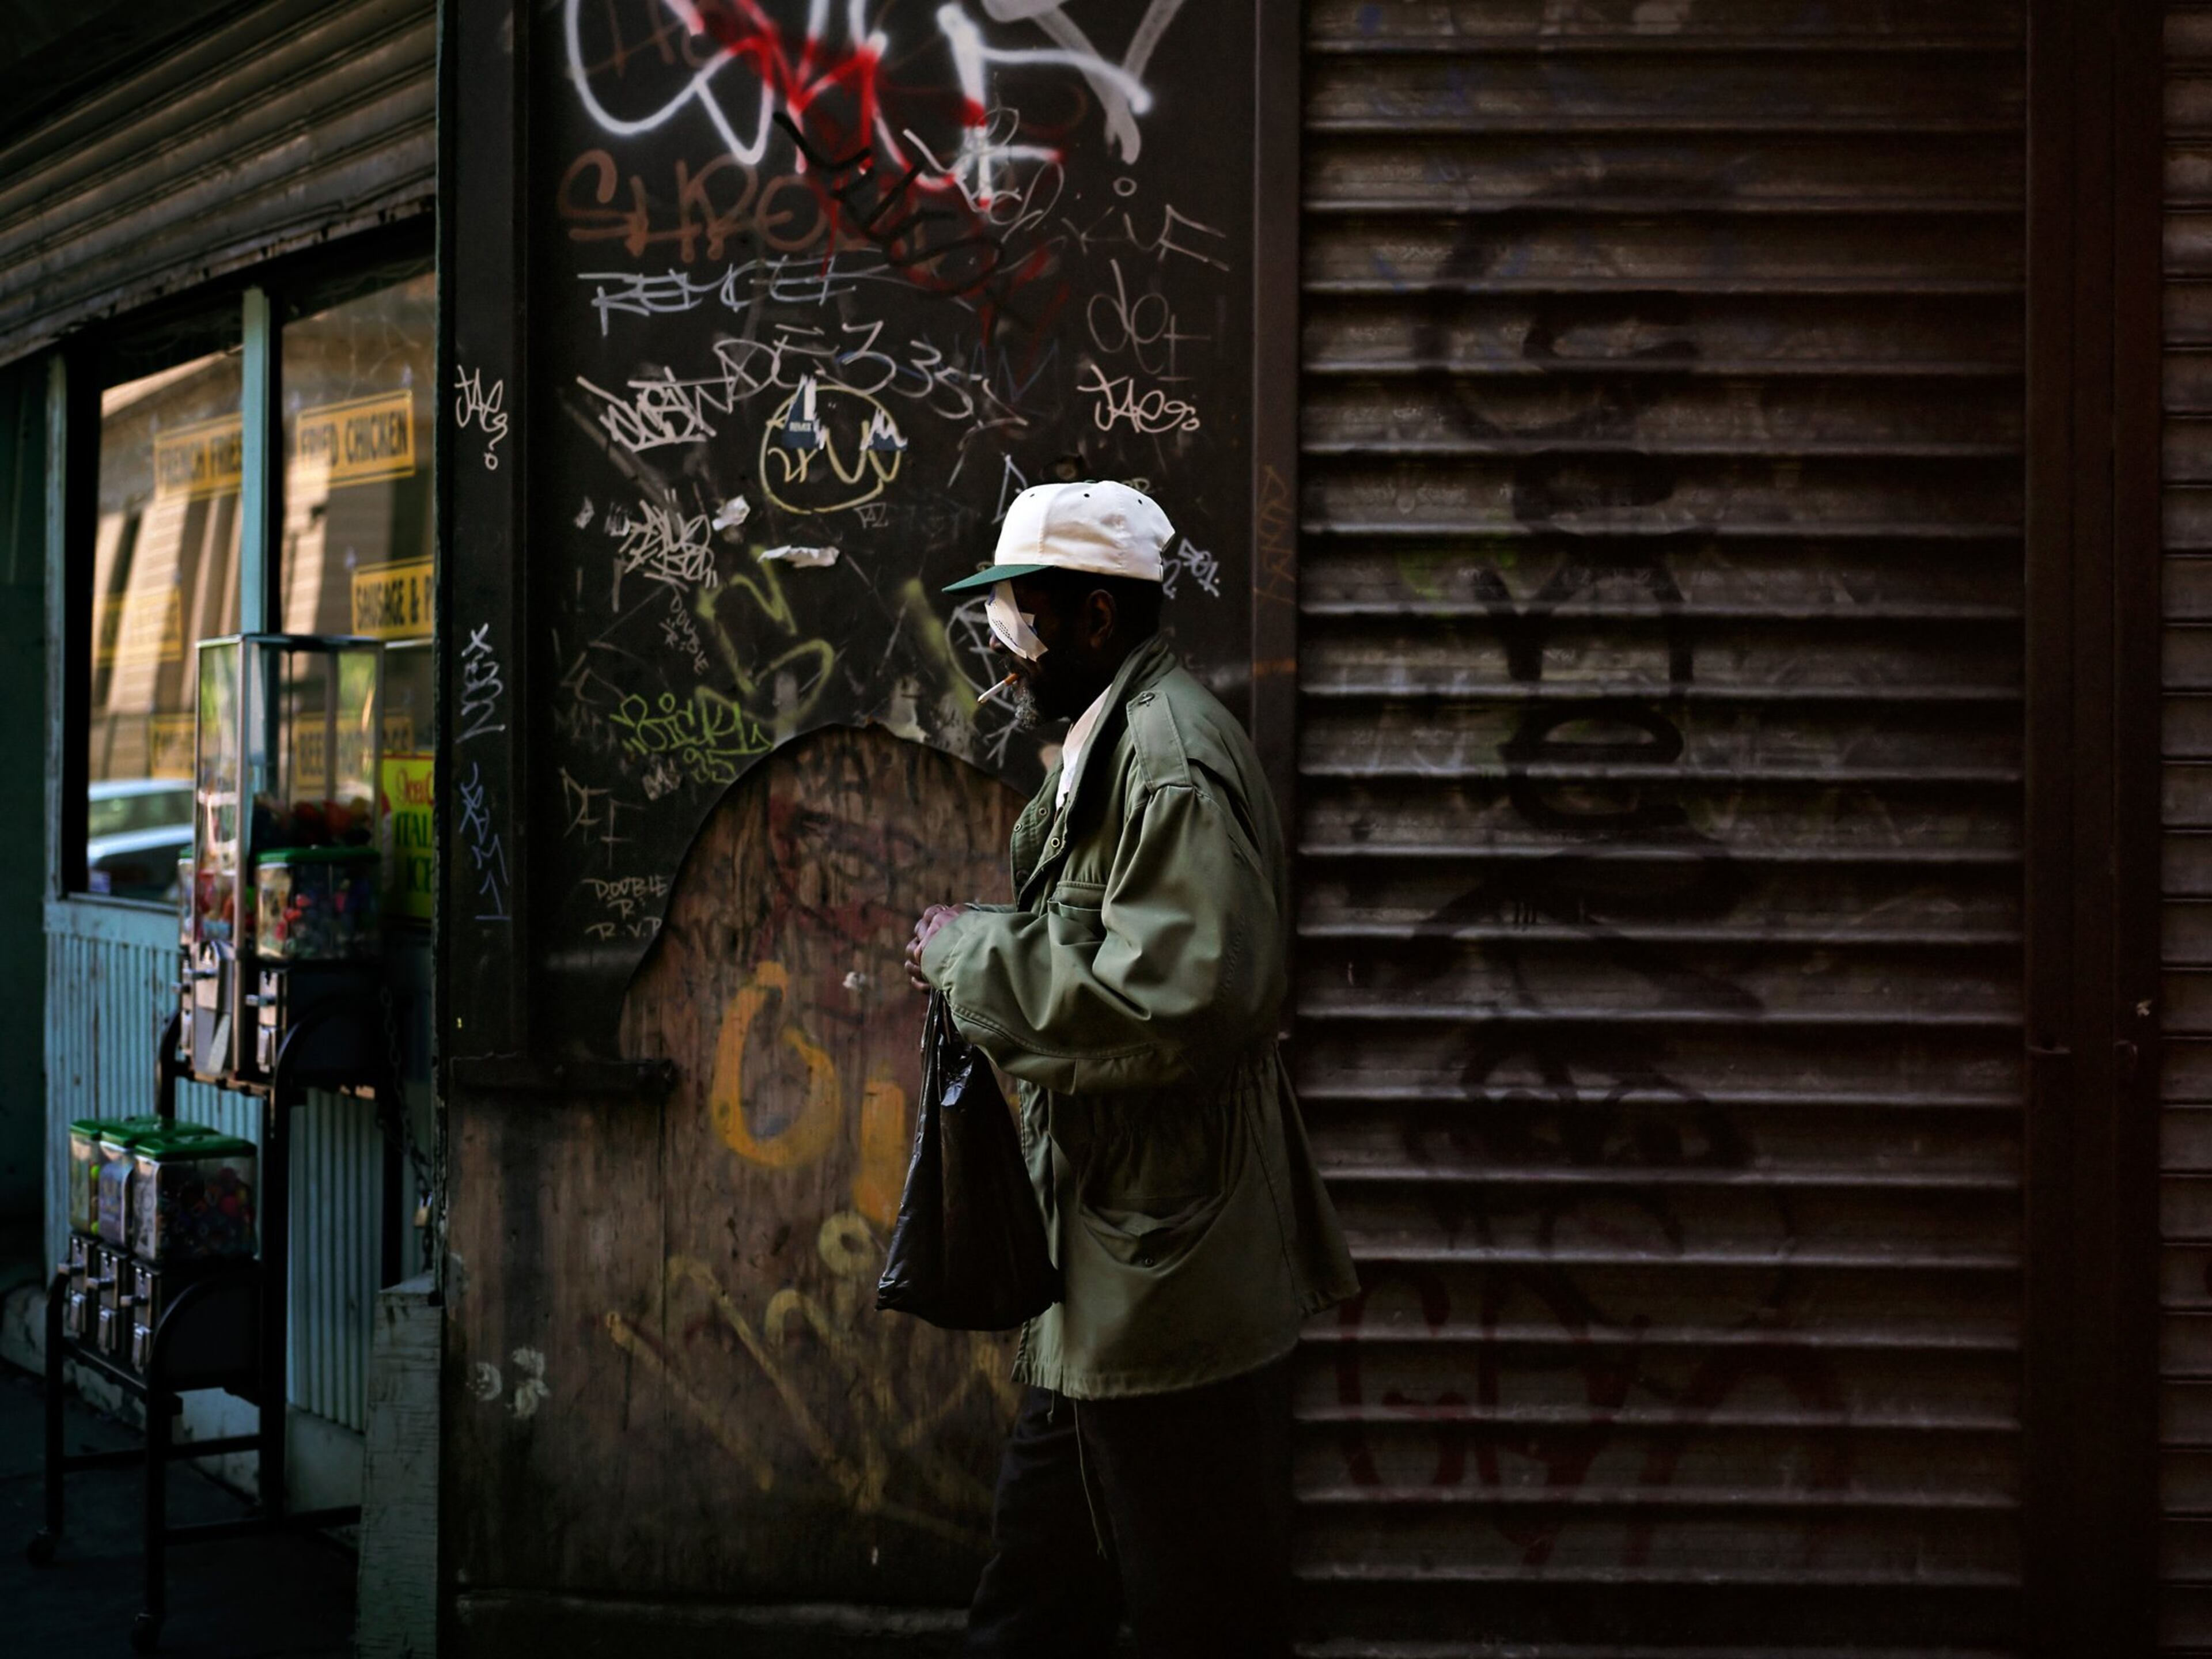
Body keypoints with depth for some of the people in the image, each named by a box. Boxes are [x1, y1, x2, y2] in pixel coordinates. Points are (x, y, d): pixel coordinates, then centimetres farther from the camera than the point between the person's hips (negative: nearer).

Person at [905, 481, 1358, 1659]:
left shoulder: (1170, 758, -18)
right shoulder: (1105, 745, 15)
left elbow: (1179, 998, -28)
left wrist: (976, 956, -18)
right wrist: (975, 966, 10)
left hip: (1171, 1283, -11)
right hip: (1105, 1282, 11)